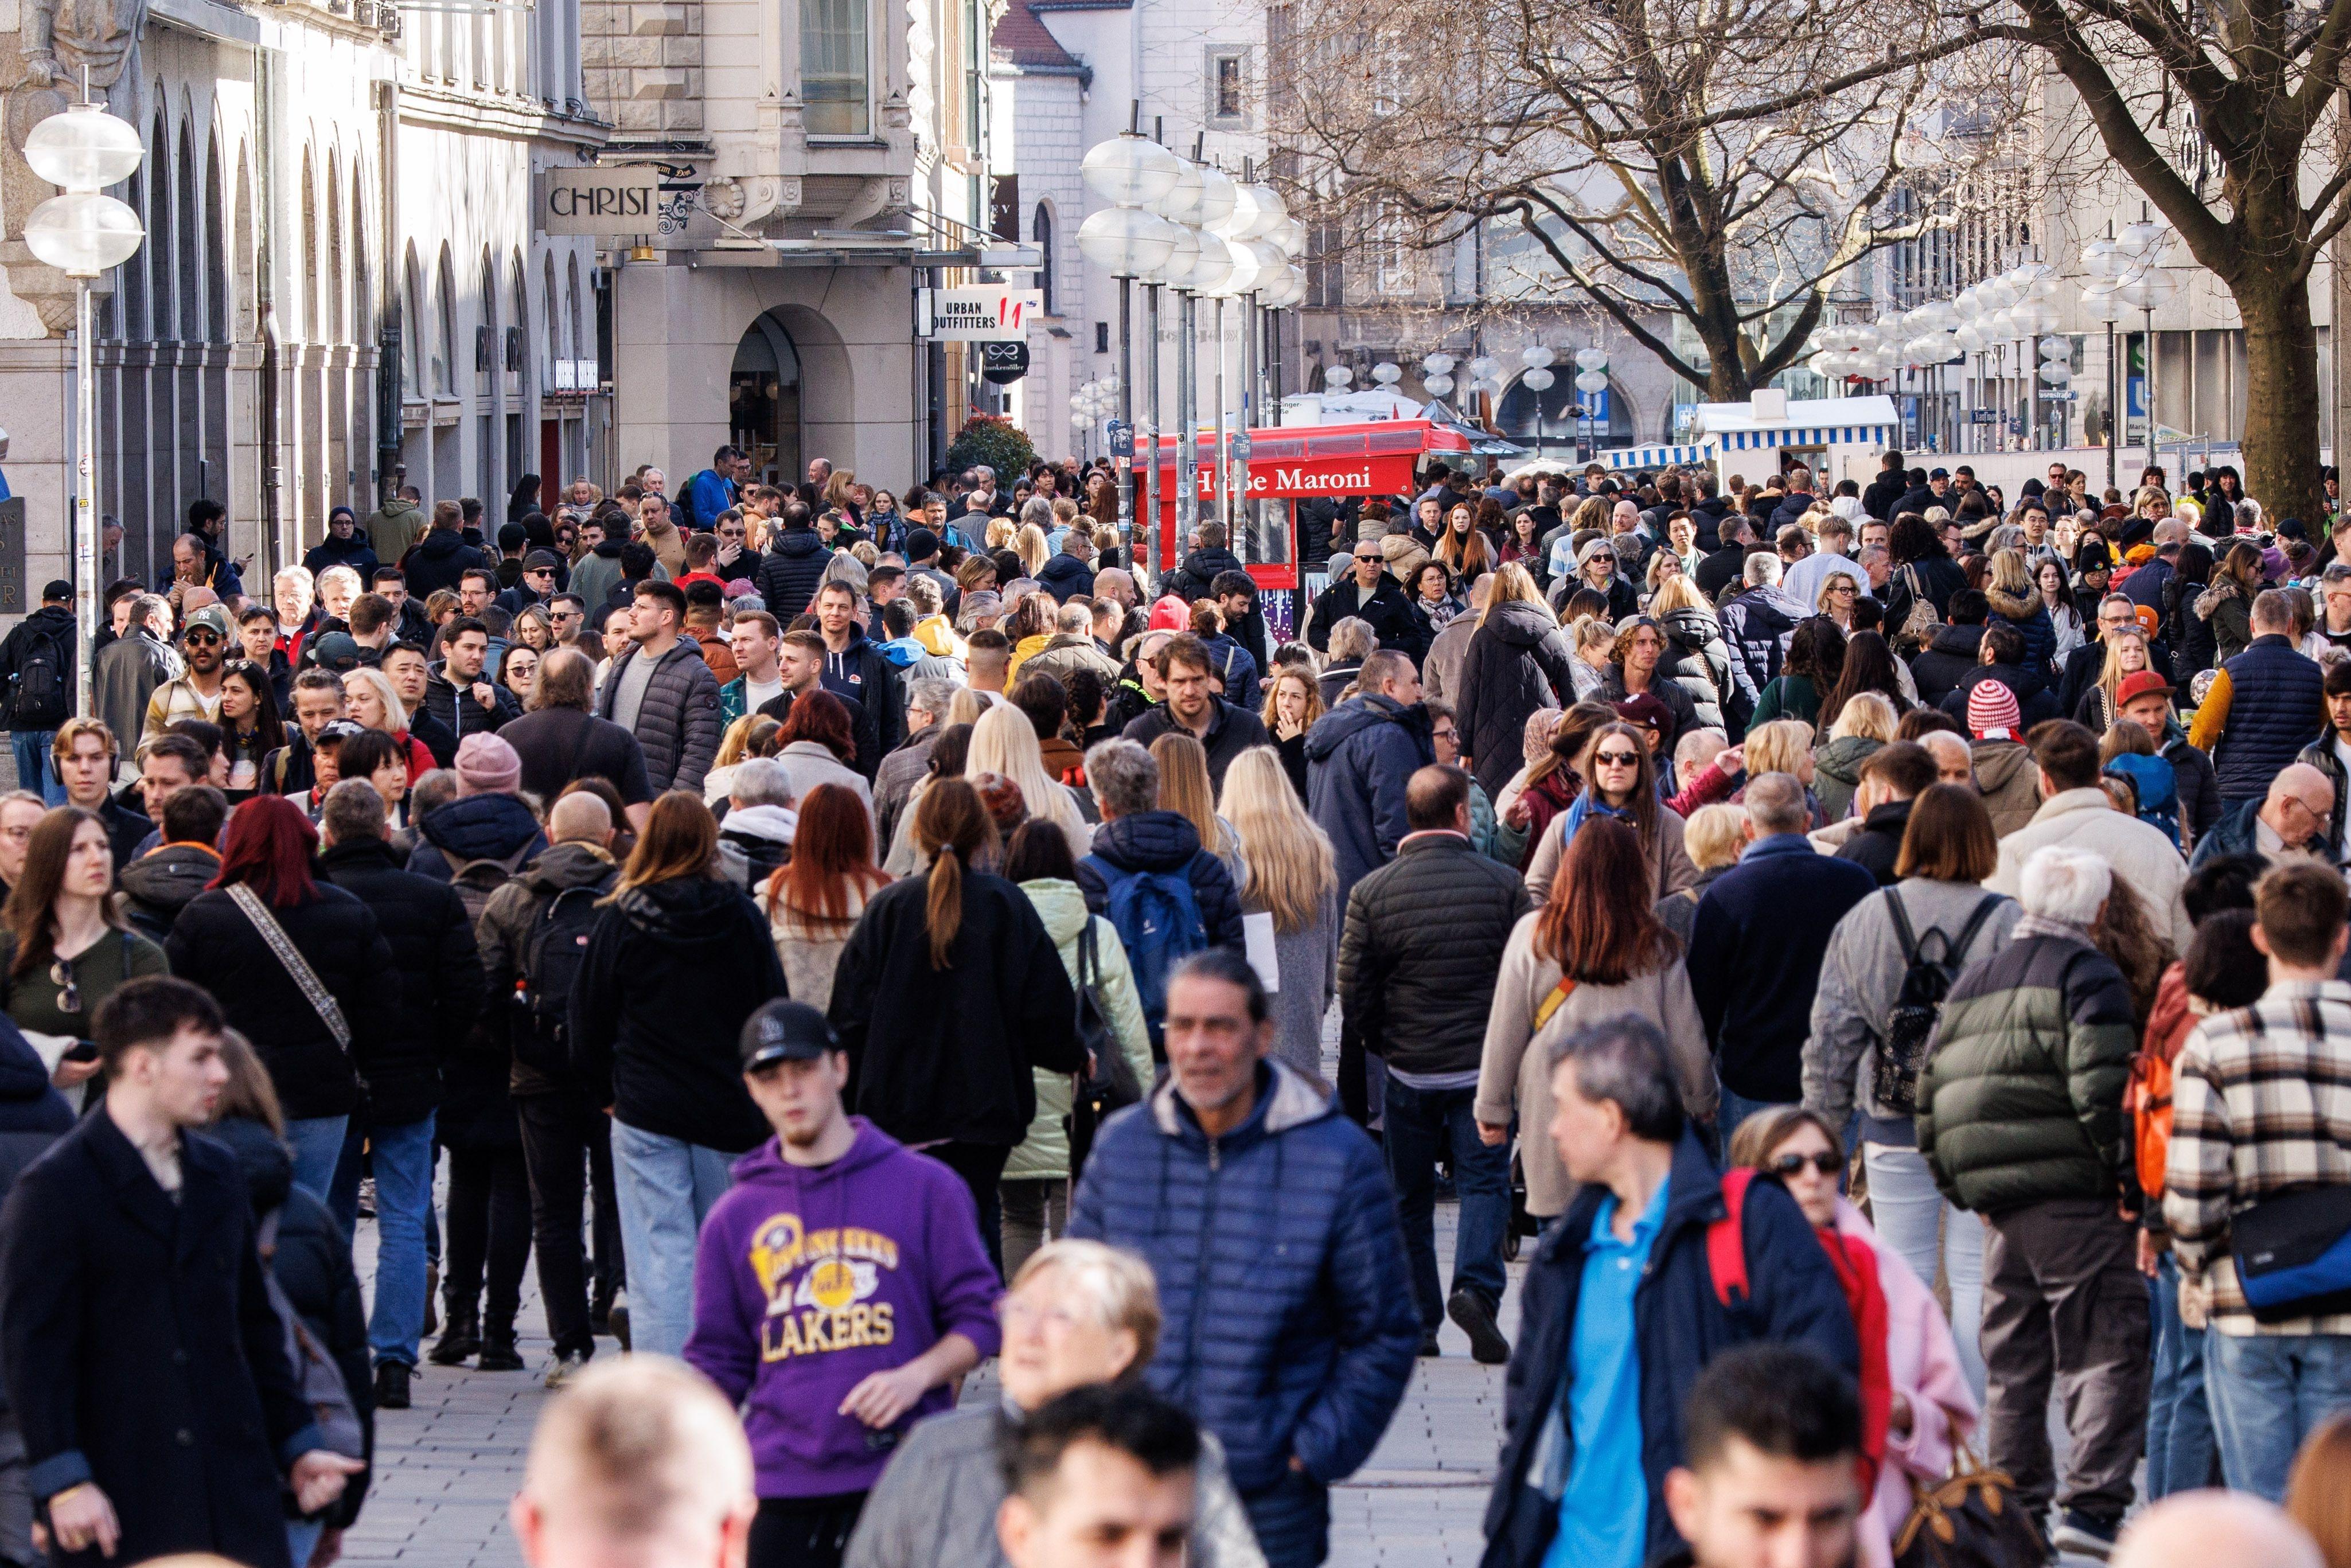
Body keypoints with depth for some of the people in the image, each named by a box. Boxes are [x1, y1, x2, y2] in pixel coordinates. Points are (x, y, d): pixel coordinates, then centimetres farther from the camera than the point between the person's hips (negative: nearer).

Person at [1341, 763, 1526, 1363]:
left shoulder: (1371, 892, -7)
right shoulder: (1503, 884, -7)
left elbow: (1354, 992, -4)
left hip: (1407, 1067, 1)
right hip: (1484, 1066, -1)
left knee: (1409, 1196, 11)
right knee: (1484, 1179, 5)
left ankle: (1417, 1322, 13)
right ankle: (1476, 1286, -17)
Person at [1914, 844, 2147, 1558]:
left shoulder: (1971, 982, 18)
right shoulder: (2088, 974, -5)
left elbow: (1932, 1094, 16)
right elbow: (2100, 1086, -18)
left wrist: (1961, 1188, 20)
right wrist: (2128, 1173, -10)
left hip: (1996, 1199, 7)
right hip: (2074, 1195, -7)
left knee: (2012, 1362, 14)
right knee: (2108, 1350, -5)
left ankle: (2014, 1511, 16)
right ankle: (2093, 1506, -13)